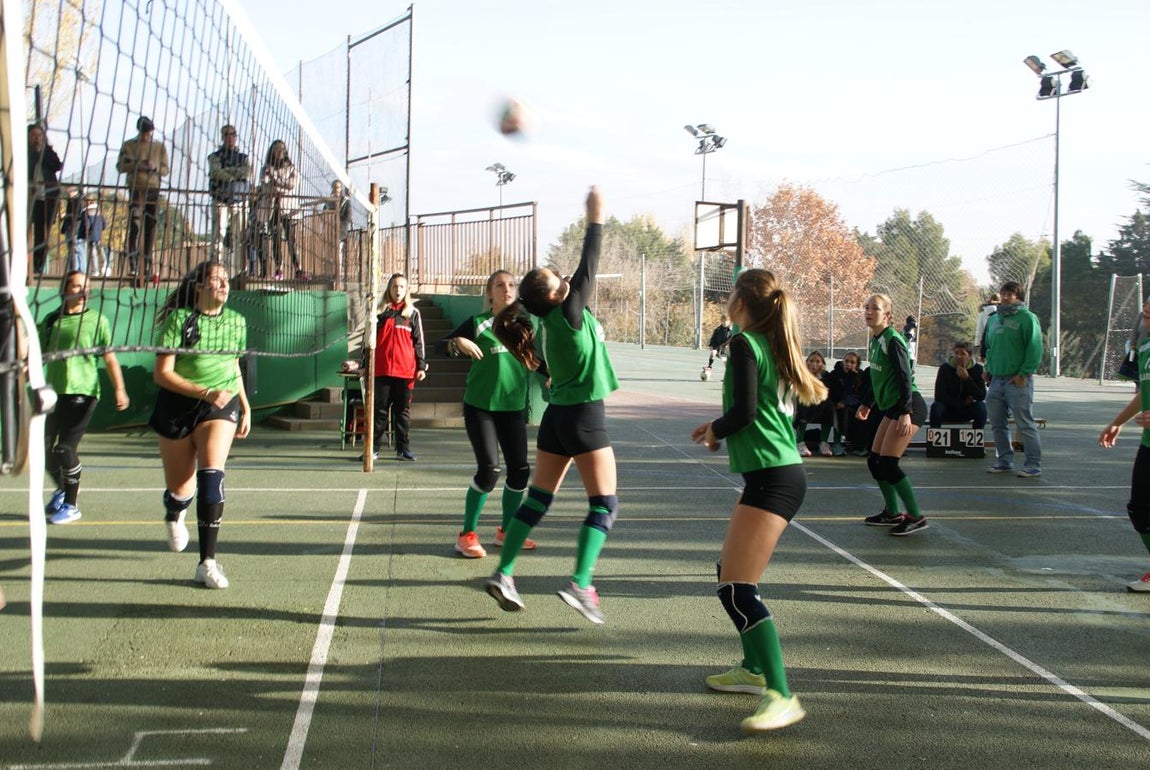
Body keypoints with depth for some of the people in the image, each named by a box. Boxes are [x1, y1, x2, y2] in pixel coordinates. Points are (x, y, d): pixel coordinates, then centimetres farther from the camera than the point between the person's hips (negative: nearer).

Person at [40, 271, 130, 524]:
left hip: (82, 392, -4)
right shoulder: (50, 321, 11)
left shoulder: (96, 320, 1)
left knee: (66, 448, -10)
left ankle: (71, 505, 6)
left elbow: (110, 358, -1)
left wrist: (119, 390, -8)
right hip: (53, 392, 5)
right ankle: (62, 489, 36)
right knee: (44, 447, 9)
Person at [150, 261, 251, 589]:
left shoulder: (236, 321, 5)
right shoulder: (179, 318, -9)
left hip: (221, 406, 2)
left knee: (211, 473, -22)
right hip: (178, 406, -2)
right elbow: (162, 374, -13)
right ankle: (174, 516, 48)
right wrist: (205, 393, -22)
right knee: (180, 489, 6)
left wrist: (245, 407, 18)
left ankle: (207, 563, -18)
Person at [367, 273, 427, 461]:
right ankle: (373, 448, 6)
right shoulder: (380, 311, 9)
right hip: (382, 369, 0)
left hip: (405, 370, 0)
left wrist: (421, 366, 1)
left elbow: (418, 341, 8)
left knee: (403, 411, 6)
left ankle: (403, 448, 10)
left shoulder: (413, 313, 9)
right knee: (380, 410, 3)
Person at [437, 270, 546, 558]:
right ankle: (467, 535, 2)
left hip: (513, 406, 5)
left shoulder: (523, 324, 7)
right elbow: (439, 345, -5)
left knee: (520, 470, 3)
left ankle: (506, 531, 23)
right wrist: (458, 343, -25)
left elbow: (534, 360, 20)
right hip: (480, 405, -4)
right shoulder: (477, 323, -4)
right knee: (489, 468, -13)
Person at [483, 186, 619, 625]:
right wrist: (596, 220, -1)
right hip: (584, 416, -8)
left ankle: (504, 574, 7)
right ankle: (580, 584, -18)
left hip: (556, 416, 8)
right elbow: (587, 268, -8)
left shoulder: (553, 320, 7)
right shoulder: (568, 313, -12)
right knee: (604, 506, -4)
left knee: (537, 500, 12)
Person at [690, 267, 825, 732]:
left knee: (736, 588, -14)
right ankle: (753, 668, 32)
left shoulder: (745, 343, -11)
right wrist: (721, 427, 19)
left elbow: (743, 411, -18)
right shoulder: (774, 345, 15)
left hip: (771, 479, -10)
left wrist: (714, 430, 1)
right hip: (782, 472, 10)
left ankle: (781, 696, -19)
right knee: (731, 573, 22)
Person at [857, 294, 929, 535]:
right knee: (874, 461, 10)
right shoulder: (875, 340, 11)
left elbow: (905, 377, -20)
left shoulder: (892, 340, -15)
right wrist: (868, 404, 29)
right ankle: (892, 513, 22)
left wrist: (906, 413, -27)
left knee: (888, 464, -13)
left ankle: (915, 517, -5)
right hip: (891, 407, 9)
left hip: (908, 406, -9)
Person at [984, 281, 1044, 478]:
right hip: (996, 379, 7)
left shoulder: (1027, 318, -6)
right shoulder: (994, 319, 16)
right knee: (997, 424, 10)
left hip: (1018, 381, -7)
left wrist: (1024, 373, -16)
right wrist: (988, 368, 13)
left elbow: (1035, 348, -11)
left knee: (1025, 424, -6)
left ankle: (1033, 464, -2)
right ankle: (1005, 460, 20)